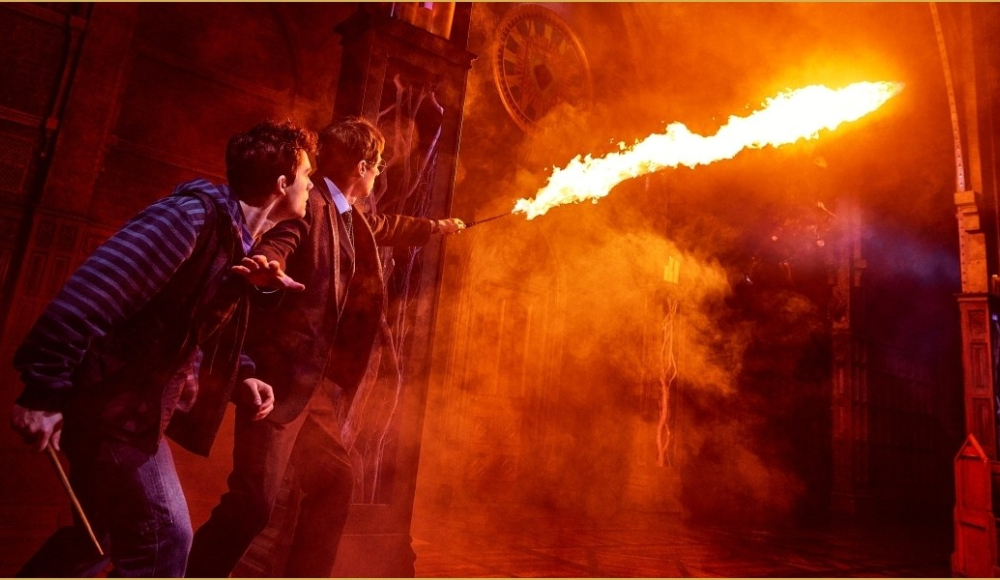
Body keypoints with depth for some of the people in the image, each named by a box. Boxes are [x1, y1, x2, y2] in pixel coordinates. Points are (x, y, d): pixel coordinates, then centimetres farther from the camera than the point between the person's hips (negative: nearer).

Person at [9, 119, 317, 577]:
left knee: (99, 530, 23)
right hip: (108, 403, -9)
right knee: (162, 538, -3)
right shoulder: (194, 214, -21)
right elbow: (91, 292, -28)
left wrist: (240, 378, -1)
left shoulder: (237, 239, 8)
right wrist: (44, 390, -28)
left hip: (134, 407, 10)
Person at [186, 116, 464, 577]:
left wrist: (437, 227, 49)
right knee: (254, 498, -9)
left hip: (312, 379, 10)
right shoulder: (310, 202, -12)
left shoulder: (349, 216, 16)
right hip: (279, 372, -10)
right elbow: (272, 251, -28)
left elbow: (384, 227, 36)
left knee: (334, 483, 14)